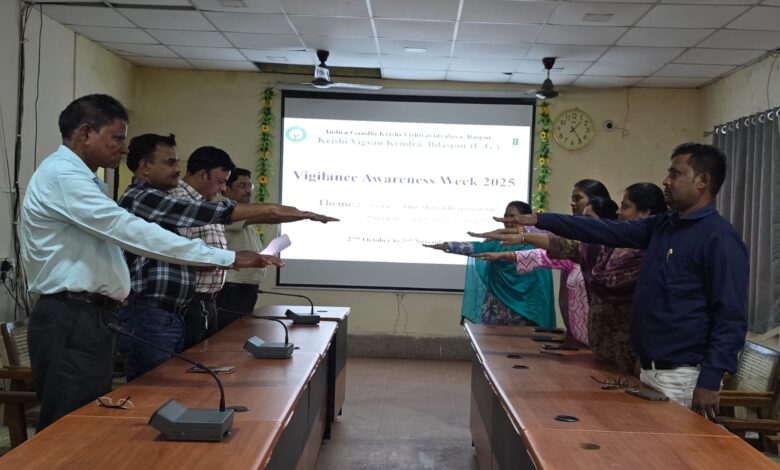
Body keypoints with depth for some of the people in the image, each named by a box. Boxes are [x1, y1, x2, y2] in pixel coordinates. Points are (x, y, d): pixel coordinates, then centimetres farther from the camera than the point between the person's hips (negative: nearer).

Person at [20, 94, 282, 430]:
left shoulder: (78, 178, 19)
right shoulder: (62, 174, -15)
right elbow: (132, 232, -25)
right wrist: (227, 258, -27)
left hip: (87, 318, 10)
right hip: (71, 321, -10)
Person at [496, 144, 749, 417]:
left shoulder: (720, 239, -14)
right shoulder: (662, 226, 10)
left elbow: (731, 319, -18)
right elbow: (606, 231, 11)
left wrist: (709, 382, -22)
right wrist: (540, 220, 7)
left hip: (684, 379, -8)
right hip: (649, 371, 8)